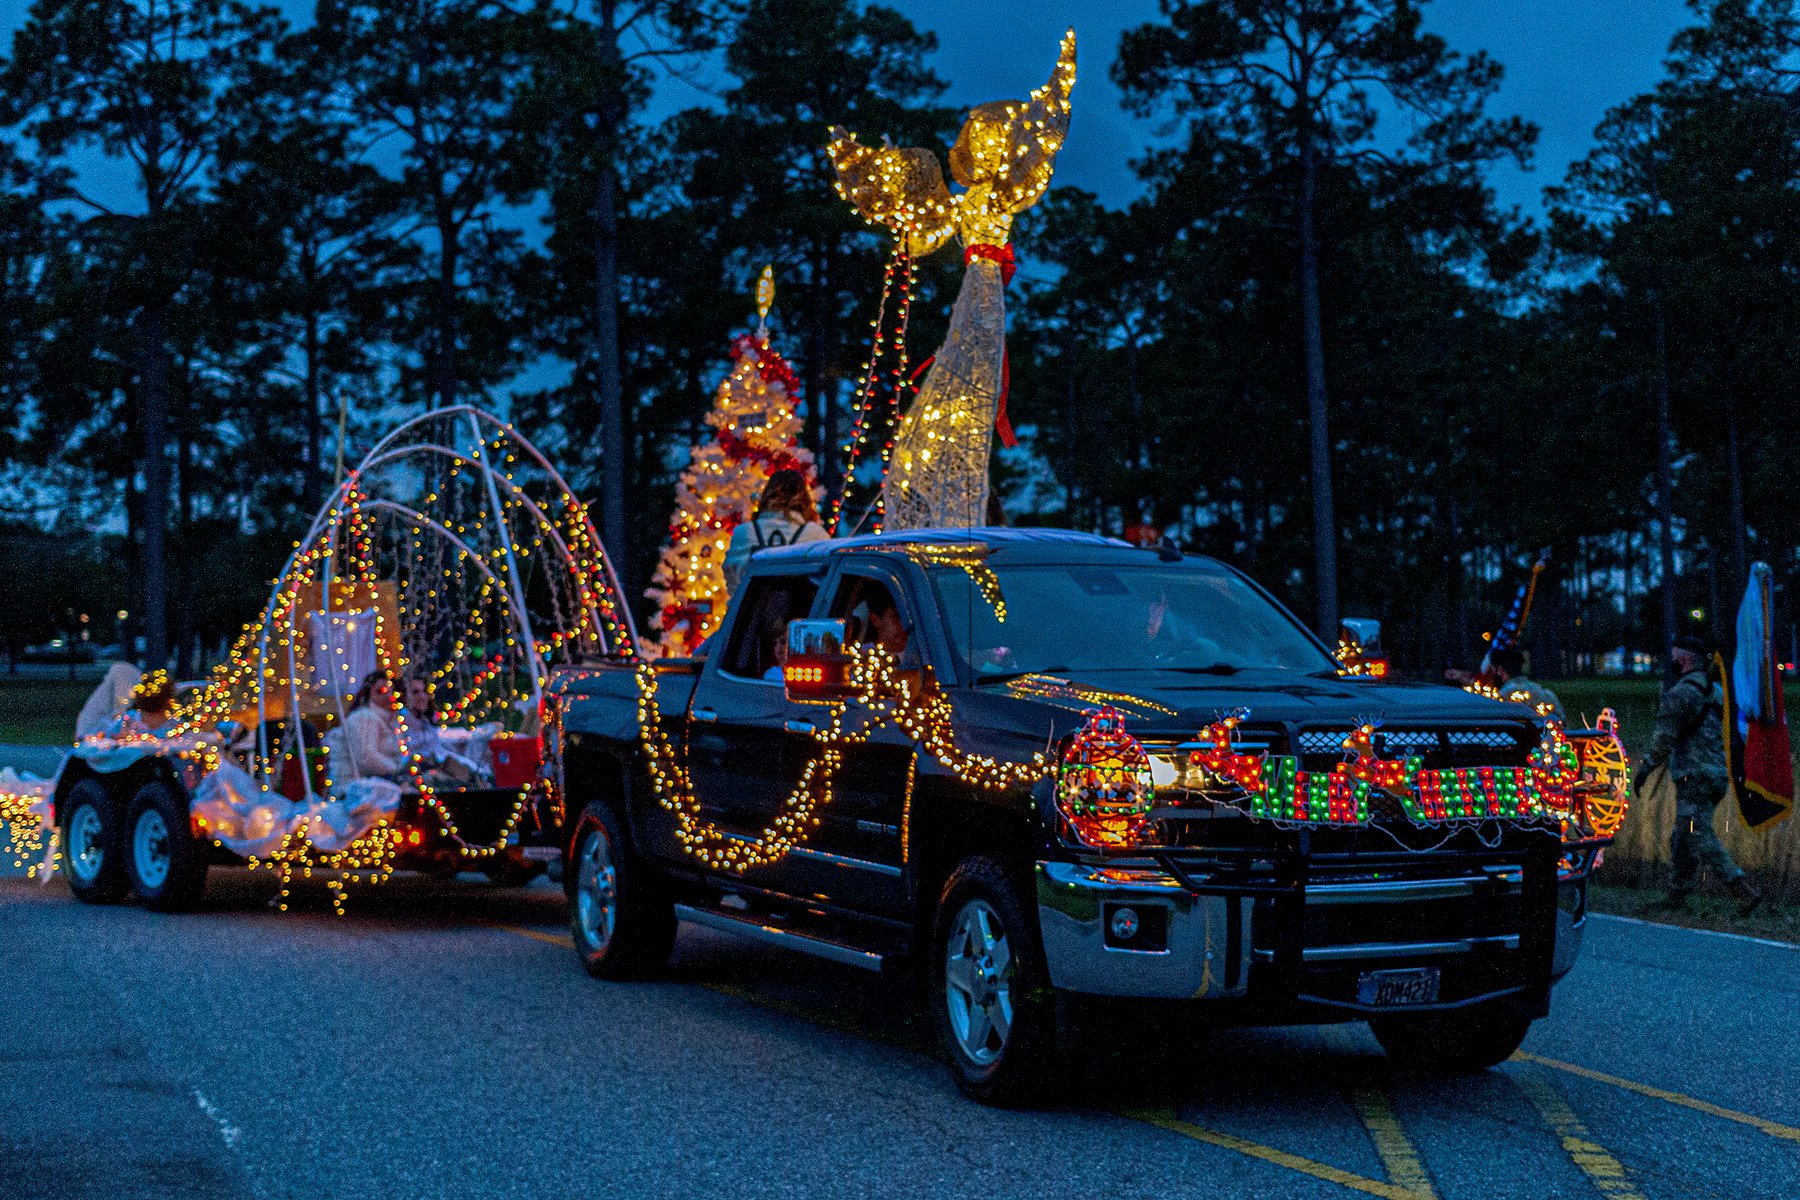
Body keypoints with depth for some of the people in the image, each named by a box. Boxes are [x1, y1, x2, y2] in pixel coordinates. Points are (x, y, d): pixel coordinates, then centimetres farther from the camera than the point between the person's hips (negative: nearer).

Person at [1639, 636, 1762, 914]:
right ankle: (1676, 896, 22)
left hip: (1694, 776, -9)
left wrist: (1646, 766, -8)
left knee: (1700, 840, -11)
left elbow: (1665, 737, -16)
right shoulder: (1716, 691, 16)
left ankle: (1744, 891, -21)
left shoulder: (1683, 691, -12)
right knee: (1682, 838, 17)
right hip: (1719, 776, 9)